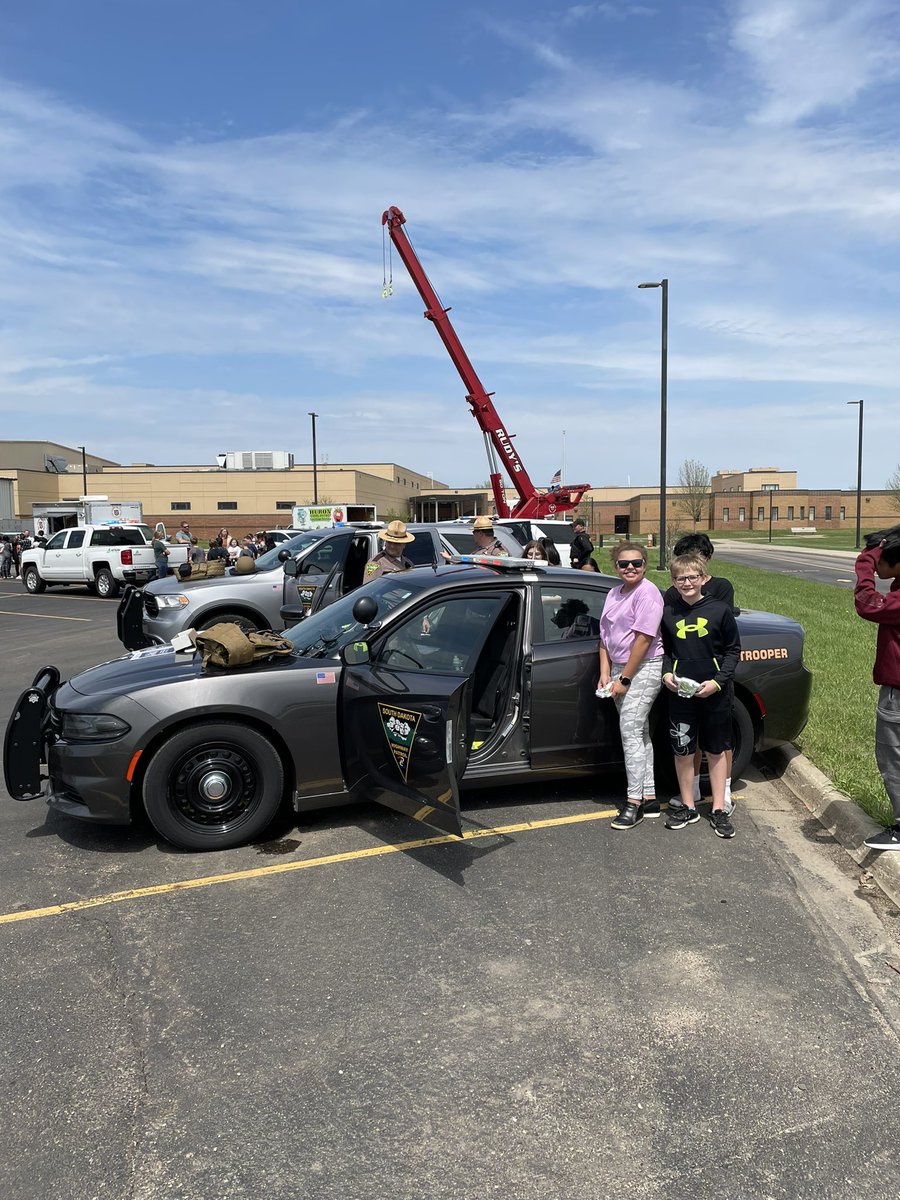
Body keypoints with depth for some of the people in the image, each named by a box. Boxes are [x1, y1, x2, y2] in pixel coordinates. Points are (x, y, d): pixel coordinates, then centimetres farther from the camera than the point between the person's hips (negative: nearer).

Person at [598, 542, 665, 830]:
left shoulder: (647, 593, -13)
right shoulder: (614, 593, 13)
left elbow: (643, 639, -18)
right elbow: (605, 635, 14)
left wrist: (624, 679, -17)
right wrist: (605, 673, 4)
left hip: (643, 669, -8)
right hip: (619, 668, 9)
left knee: (630, 731, -12)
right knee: (639, 733, 11)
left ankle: (634, 802, -6)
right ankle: (649, 798, 18)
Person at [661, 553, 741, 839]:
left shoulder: (719, 610, -5)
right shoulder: (667, 614, 1)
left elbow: (733, 650, 0)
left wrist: (717, 682, -11)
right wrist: (666, 674, -6)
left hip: (714, 694, -1)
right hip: (679, 693, 2)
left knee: (716, 751, 10)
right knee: (682, 751, 8)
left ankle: (718, 810, 21)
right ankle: (688, 807, 24)